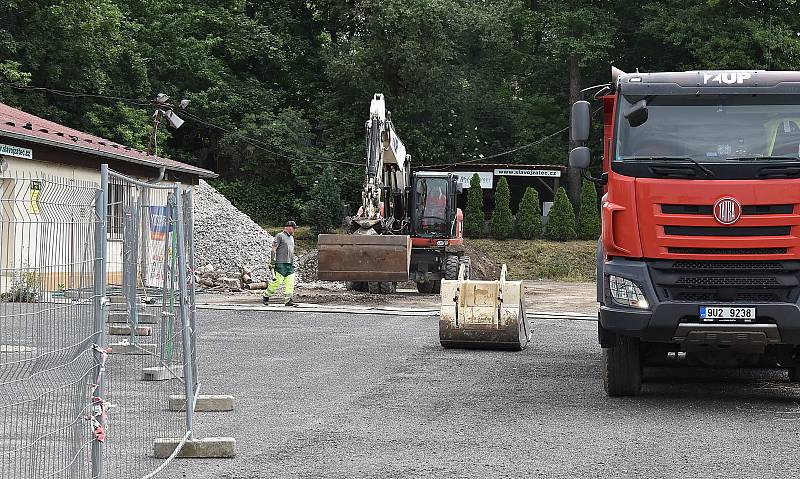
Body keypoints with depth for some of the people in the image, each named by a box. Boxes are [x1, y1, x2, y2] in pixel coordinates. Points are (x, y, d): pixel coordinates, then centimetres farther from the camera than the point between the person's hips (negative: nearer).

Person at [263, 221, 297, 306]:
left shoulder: (291, 237, 21)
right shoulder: (280, 236, -3)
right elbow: (273, 249, -8)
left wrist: (293, 263, 22)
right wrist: (273, 262, -15)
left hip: (290, 264, 7)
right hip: (281, 264, -7)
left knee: (290, 283, -3)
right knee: (276, 281, -9)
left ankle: (288, 300, -5)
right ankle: (266, 297, 6)